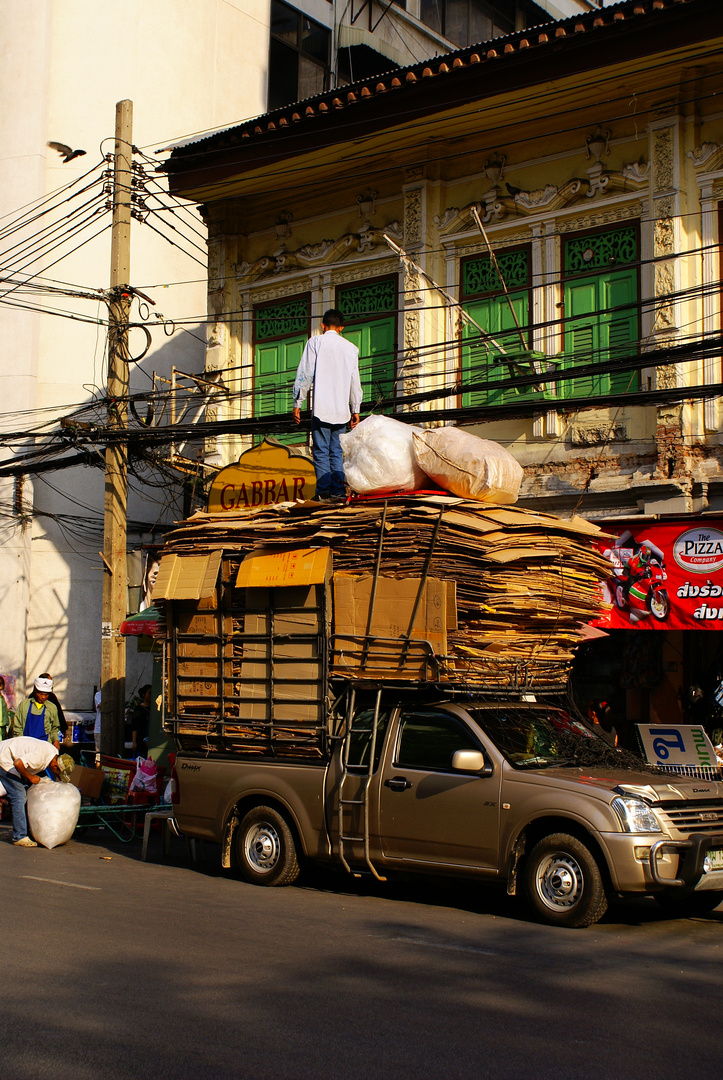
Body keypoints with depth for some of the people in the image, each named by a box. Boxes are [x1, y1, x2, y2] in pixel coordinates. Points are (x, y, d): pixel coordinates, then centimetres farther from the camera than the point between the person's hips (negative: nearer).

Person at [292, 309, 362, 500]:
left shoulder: (315, 343, 0)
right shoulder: (351, 348, 10)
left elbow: (305, 375, -4)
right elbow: (355, 381, 12)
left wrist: (297, 403, 1)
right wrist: (355, 409, 19)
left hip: (321, 407, -4)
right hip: (342, 409, 4)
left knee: (321, 450, -2)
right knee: (336, 450, 11)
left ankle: (324, 490, -7)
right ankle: (338, 490, 5)